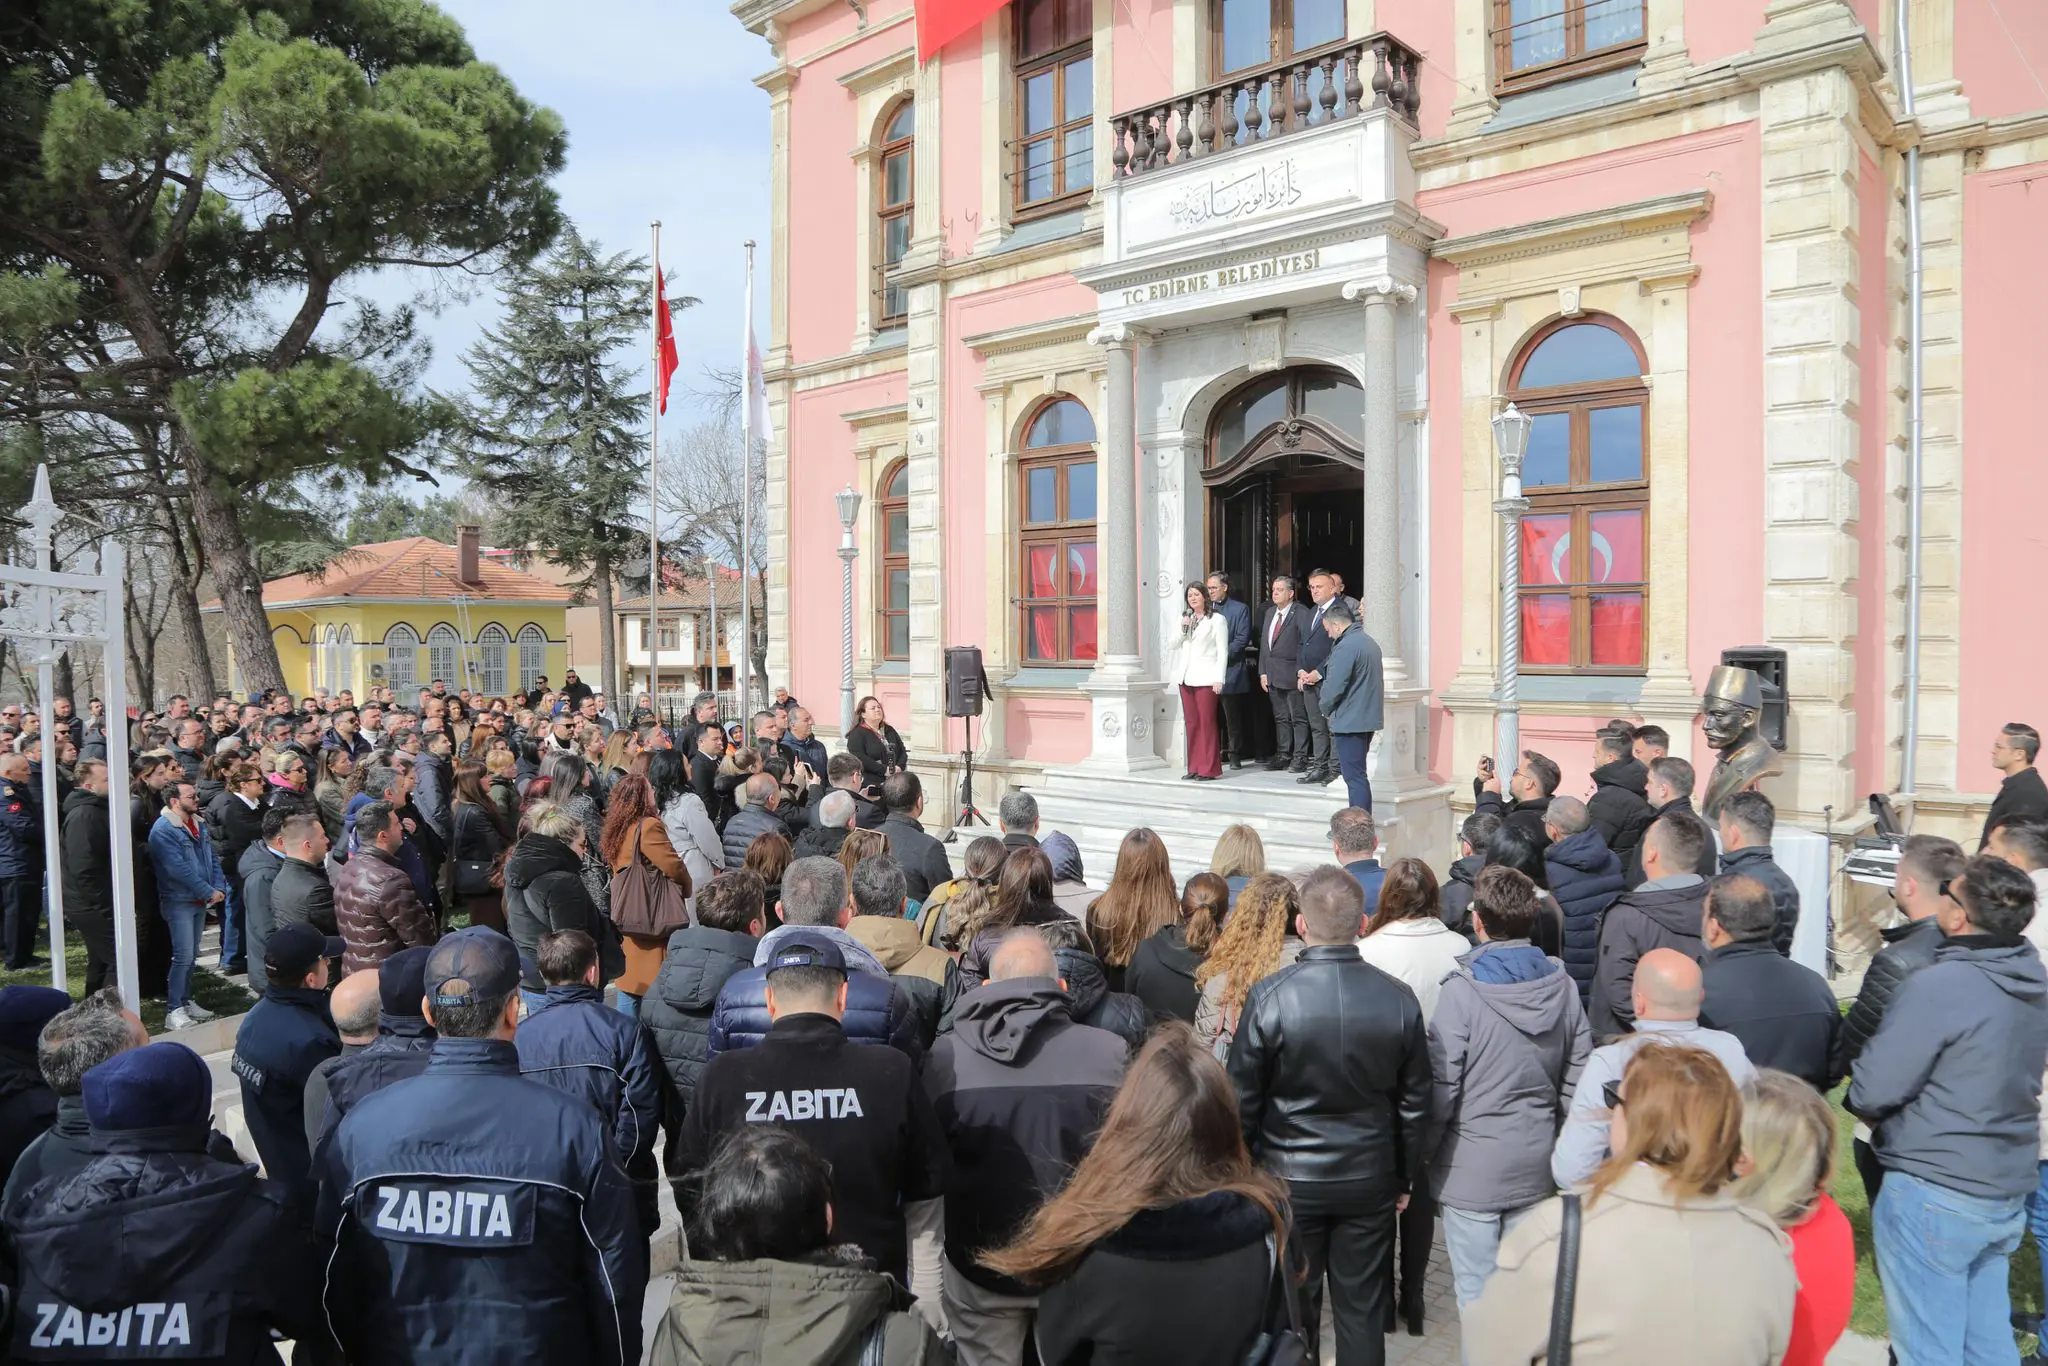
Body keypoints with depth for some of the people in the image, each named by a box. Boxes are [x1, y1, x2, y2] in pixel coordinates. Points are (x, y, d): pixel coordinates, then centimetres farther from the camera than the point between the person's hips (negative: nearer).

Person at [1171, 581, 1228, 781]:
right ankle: (1194, 767, 10)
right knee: (1191, 723, 5)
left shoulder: (1216, 619, 0)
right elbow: (1173, 645, 13)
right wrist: (1182, 629, -4)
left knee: (1207, 722, -7)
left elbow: (1222, 651, -4)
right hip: (1185, 677, 6)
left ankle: (1209, 769, -3)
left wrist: (1219, 679, -11)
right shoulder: (1184, 619, 18)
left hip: (1205, 678, -6)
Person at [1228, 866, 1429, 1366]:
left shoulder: (1270, 997, -17)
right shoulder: (1399, 999, -9)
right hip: (1370, 1181, 2)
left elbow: (1242, 1099, -9)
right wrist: (1405, 1179, 15)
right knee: (1362, 1312, 15)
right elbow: (1414, 1101, 2)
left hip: (1289, 1180, -2)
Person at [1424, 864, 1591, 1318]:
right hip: (1537, 1166, 5)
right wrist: (1556, 1142, 16)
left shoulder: (1463, 990, -17)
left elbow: (1441, 1088, -14)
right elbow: (1576, 1080, 3)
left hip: (1472, 1169, -5)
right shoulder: (1562, 985, -2)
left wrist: (1421, 1155, 0)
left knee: (1477, 1293, 6)